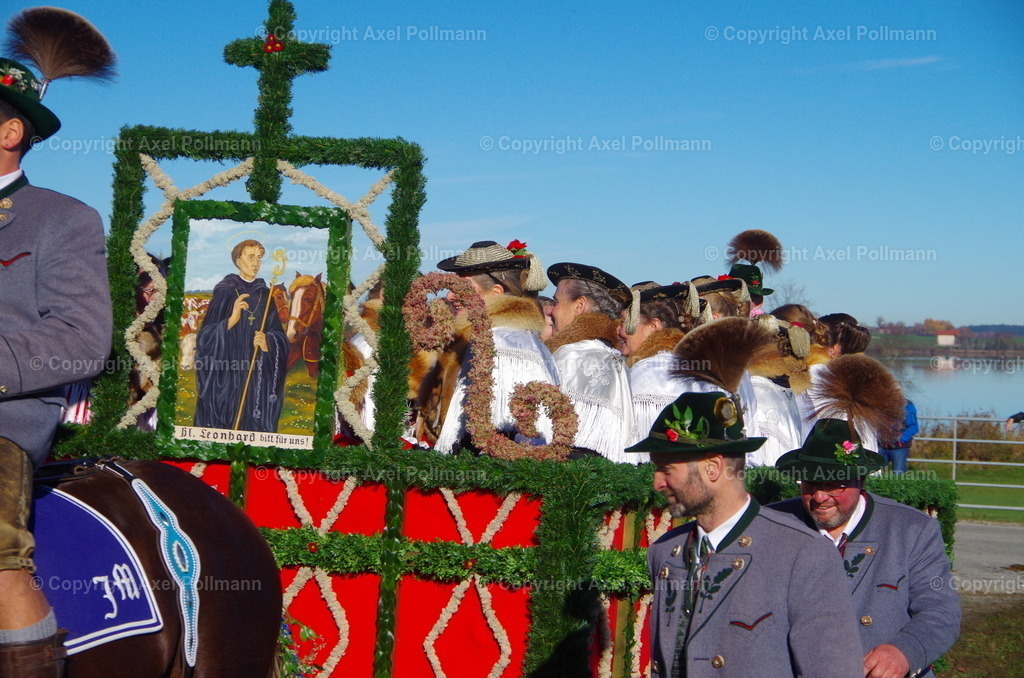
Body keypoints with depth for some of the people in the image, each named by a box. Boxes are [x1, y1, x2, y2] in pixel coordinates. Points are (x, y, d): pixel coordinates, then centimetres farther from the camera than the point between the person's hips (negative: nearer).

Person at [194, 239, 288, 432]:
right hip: (226, 376, -3)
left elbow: (280, 338, 9)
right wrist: (232, 320, -23)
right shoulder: (224, 291, -2)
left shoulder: (266, 295, 9)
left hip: (258, 378, 3)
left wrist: (267, 342, -13)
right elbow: (206, 336, -7)